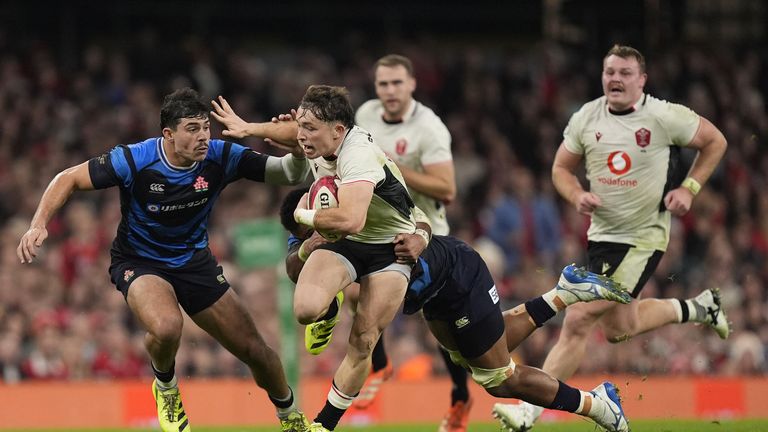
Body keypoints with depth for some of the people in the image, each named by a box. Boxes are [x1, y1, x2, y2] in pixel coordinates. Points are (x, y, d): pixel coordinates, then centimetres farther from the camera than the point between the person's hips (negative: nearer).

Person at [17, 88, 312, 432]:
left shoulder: (220, 157, -18)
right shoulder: (134, 161, -26)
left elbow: (291, 174, -16)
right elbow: (69, 179, -14)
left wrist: (297, 151, -39)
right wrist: (38, 224, -27)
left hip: (195, 260, 3)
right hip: (139, 261, -3)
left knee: (255, 351, 1)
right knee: (167, 327, -37)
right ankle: (164, 385, -1)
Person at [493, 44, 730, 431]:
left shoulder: (664, 116, -12)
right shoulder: (585, 119, 0)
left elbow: (715, 141, 2)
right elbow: (561, 168, 12)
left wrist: (688, 188, -7)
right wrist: (577, 196, -9)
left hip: (644, 236, -6)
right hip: (602, 235, 6)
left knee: (578, 320, -15)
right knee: (619, 328, 19)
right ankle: (697, 308, 42)